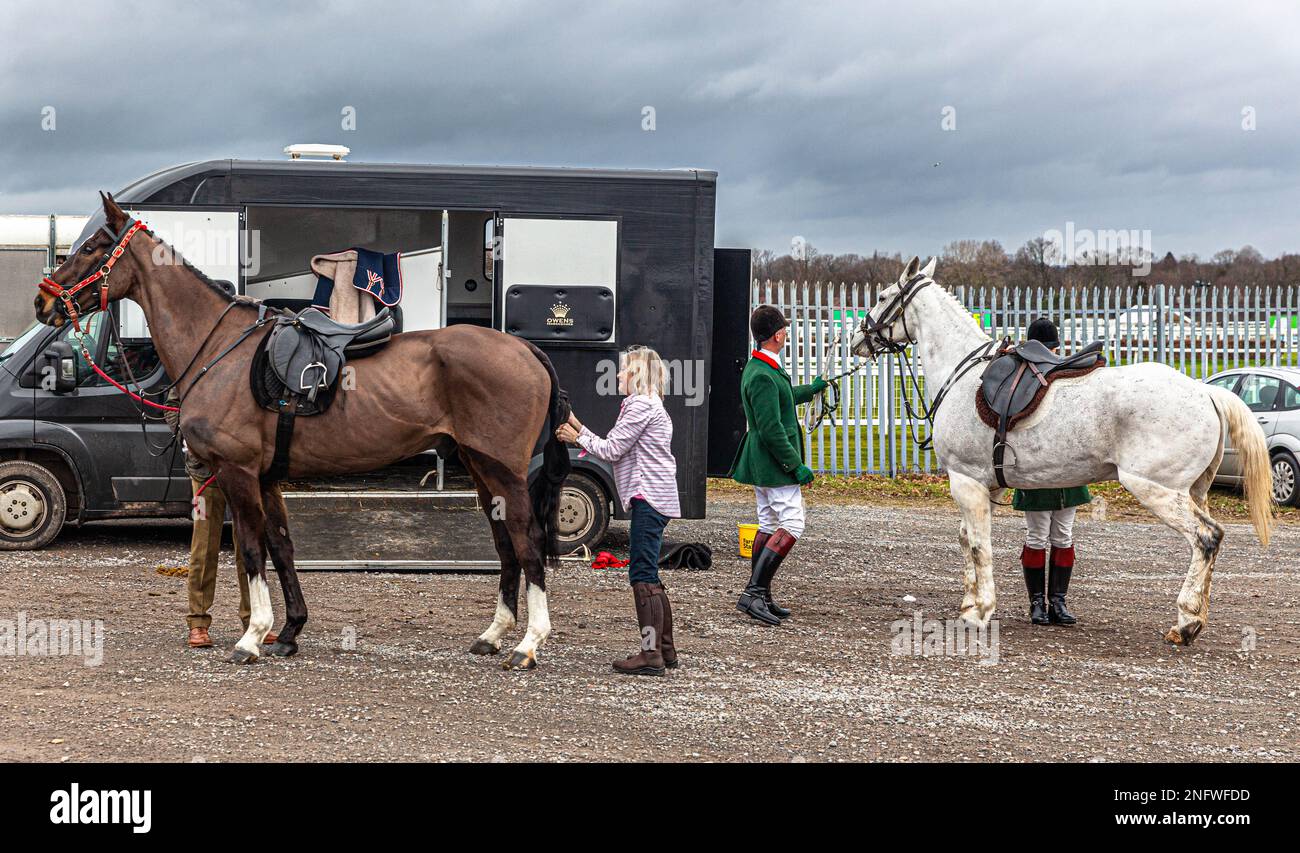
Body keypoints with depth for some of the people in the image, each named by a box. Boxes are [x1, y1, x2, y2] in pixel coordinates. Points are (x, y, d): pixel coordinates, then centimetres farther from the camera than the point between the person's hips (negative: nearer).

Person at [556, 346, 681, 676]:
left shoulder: (641, 405, -11)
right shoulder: (650, 406, 22)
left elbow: (611, 450, -12)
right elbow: (617, 450, 18)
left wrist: (577, 437, 1)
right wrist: (579, 430, 16)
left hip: (648, 498, -11)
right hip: (655, 499, 11)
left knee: (642, 575, -12)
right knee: (648, 576, 15)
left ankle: (651, 655, -15)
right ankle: (665, 649, 19)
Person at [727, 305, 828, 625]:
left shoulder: (760, 368, 12)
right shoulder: (763, 376, -22)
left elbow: (782, 397, 34)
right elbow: (771, 430, -24)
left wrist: (812, 389, 48)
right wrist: (797, 466, -20)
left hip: (763, 464, 11)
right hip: (774, 463, -11)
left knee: (769, 527, 14)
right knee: (791, 526, -11)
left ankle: (761, 598, 18)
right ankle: (753, 592, -16)